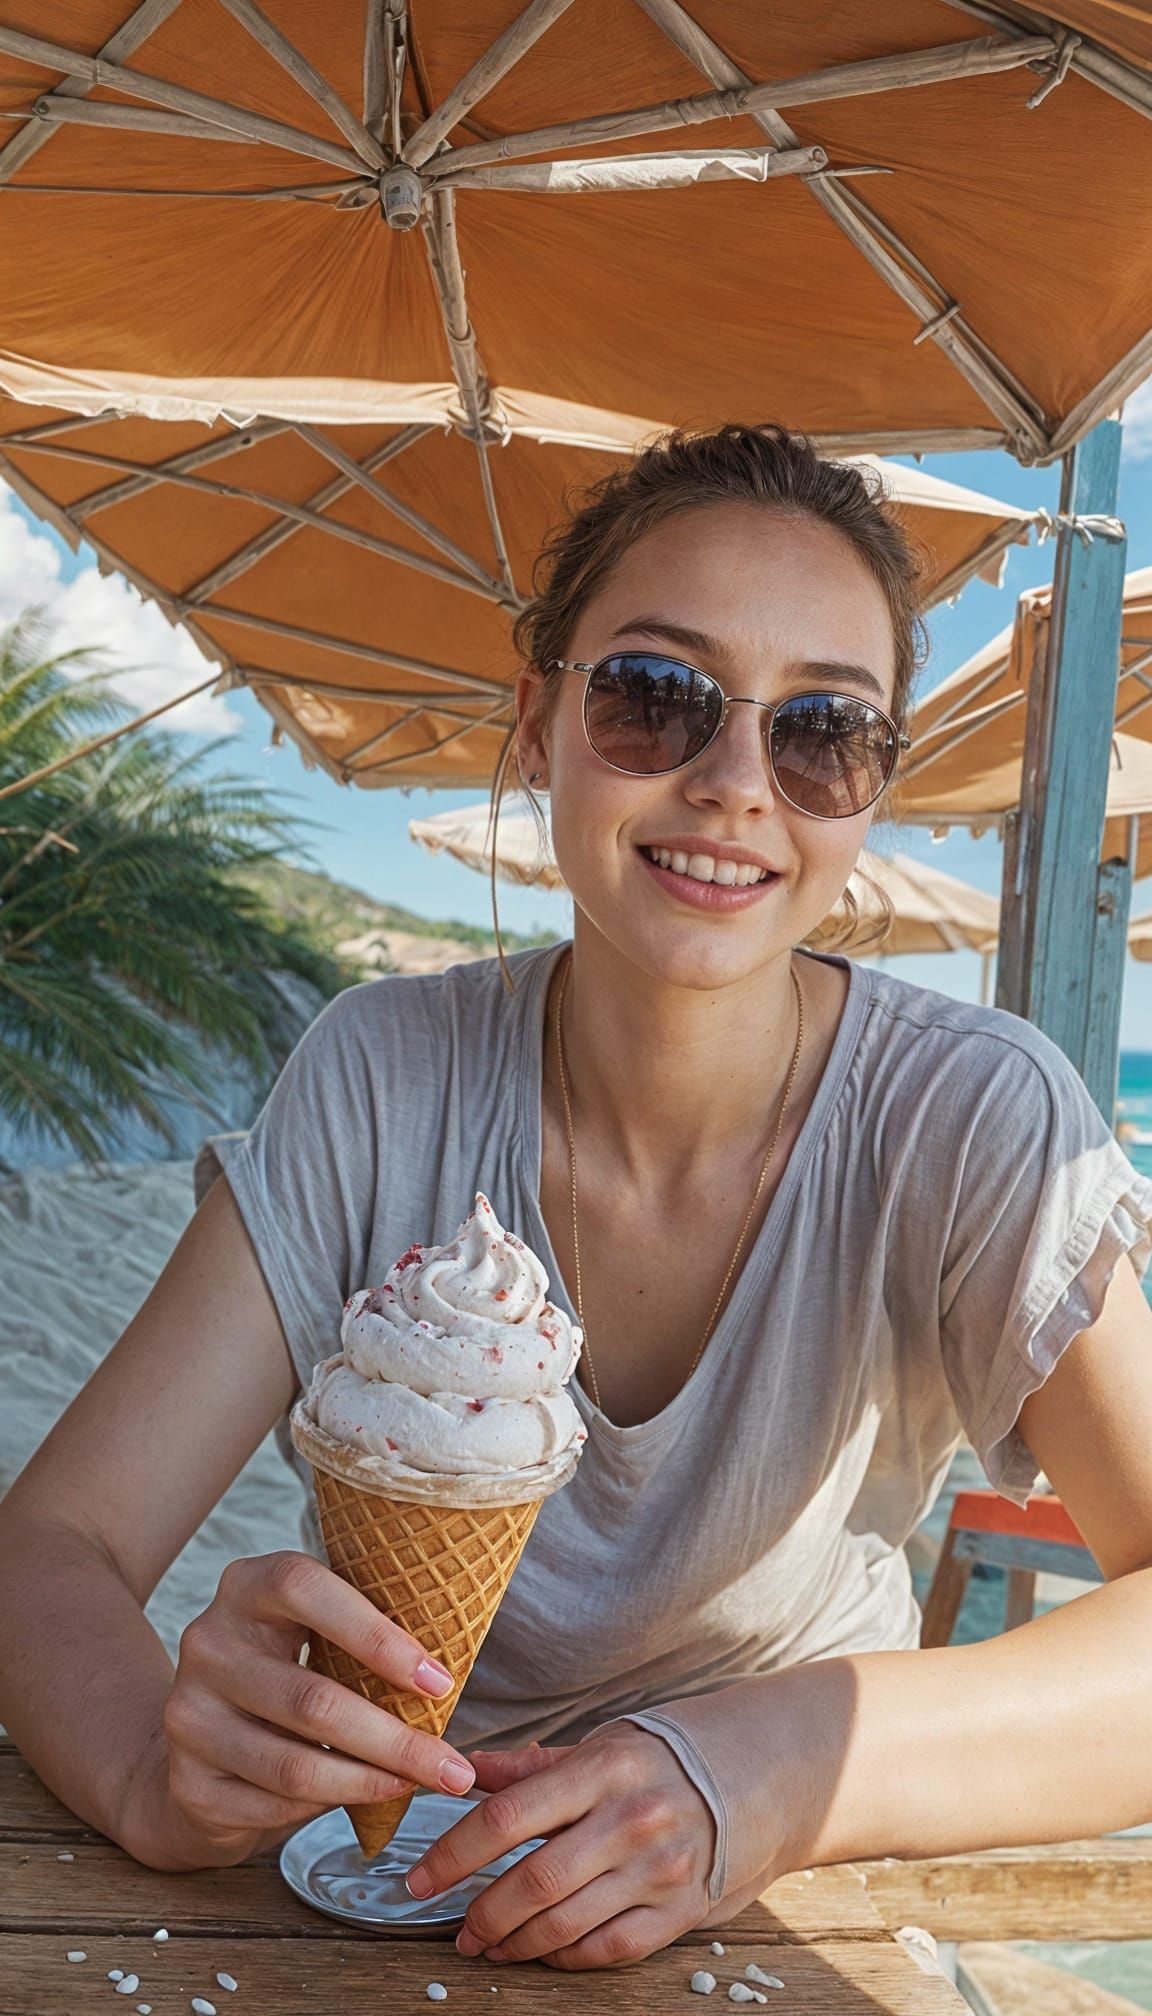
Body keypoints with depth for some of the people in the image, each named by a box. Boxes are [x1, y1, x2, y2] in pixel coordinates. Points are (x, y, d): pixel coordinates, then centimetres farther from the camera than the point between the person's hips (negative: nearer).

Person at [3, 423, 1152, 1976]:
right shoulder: (384, 1084, -12)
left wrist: (793, 1763, -36)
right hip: (388, 1876, -1)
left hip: (786, 1916, 2)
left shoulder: (970, 1122, -16)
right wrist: (164, 1765, -32)